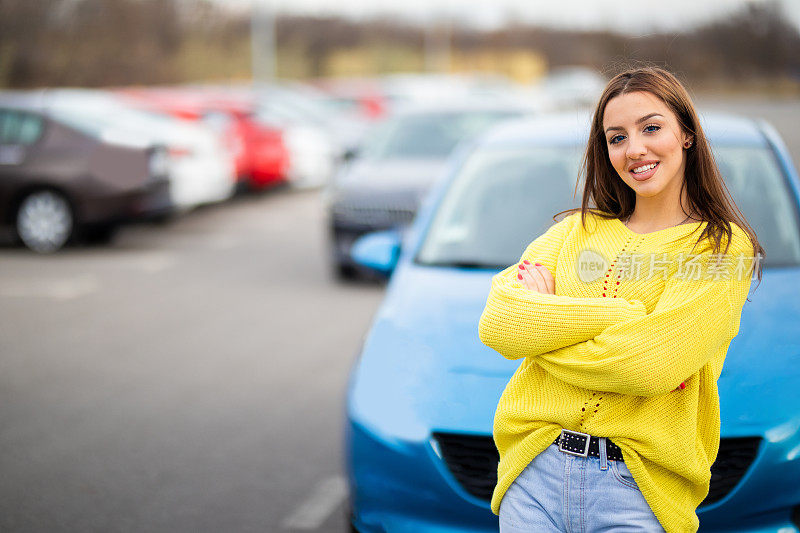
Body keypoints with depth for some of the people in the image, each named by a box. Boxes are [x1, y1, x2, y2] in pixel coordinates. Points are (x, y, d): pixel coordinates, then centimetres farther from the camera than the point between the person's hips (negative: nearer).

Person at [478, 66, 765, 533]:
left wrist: (544, 319, -4)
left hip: (641, 492, -3)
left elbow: (650, 364, -16)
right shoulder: (576, 230, 11)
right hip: (535, 473, 3)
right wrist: (623, 316, -11)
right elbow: (497, 324, -5)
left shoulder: (724, 246, -1)